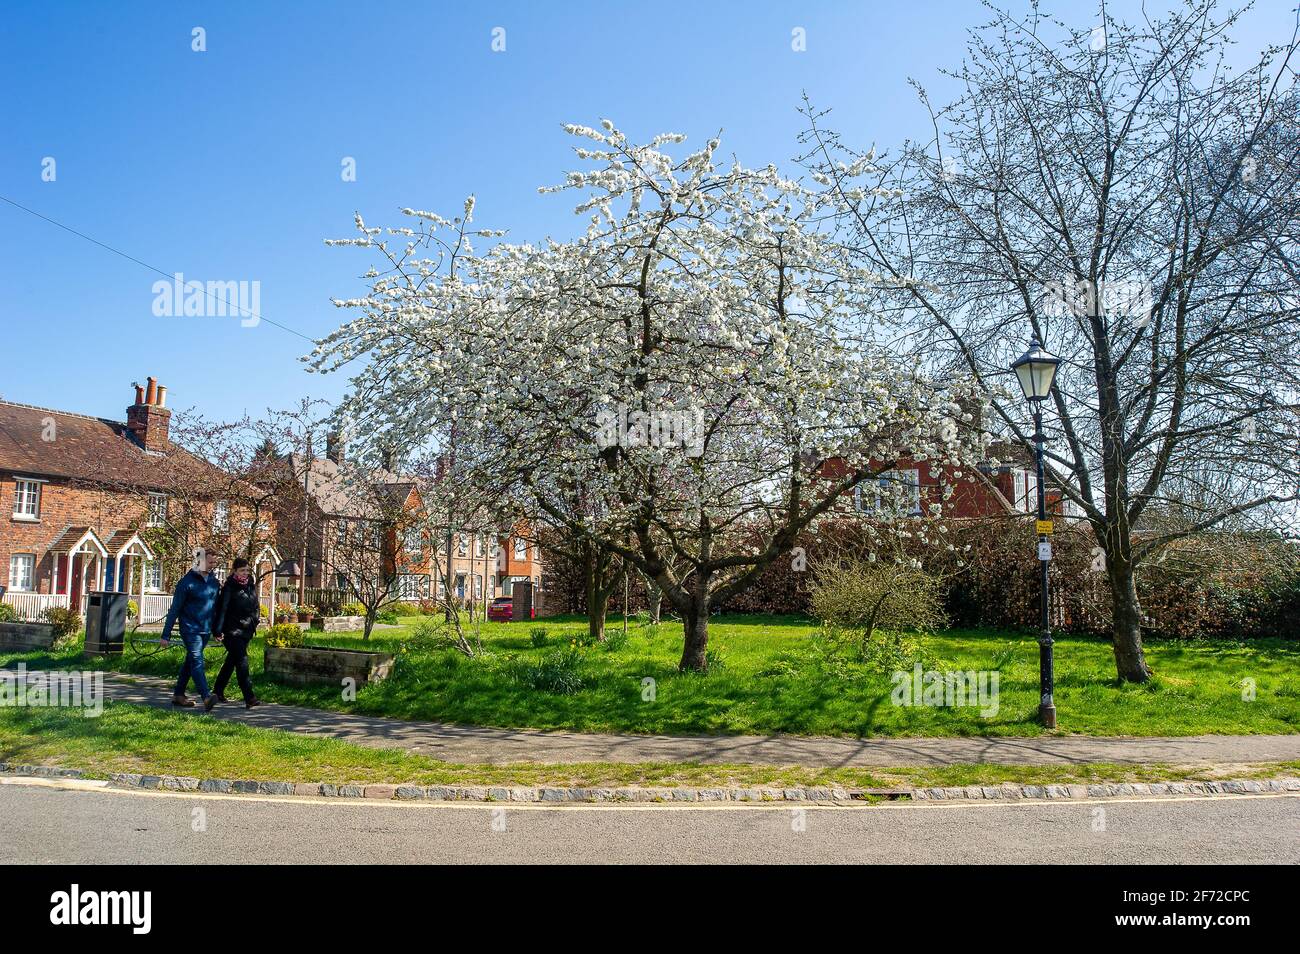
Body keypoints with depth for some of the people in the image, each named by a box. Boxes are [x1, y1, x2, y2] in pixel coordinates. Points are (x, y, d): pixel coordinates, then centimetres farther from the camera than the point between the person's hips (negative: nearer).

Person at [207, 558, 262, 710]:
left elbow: (256, 606, 22)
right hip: (232, 630, -7)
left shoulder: (251, 585, 10)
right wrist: (218, 630, -21)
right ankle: (249, 698, -15)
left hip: (246, 630, 7)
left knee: (231, 661, 16)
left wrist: (255, 620, 15)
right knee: (242, 661, -13)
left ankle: (218, 691, 31)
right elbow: (222, 609, -15)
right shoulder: (229, 587, -10)